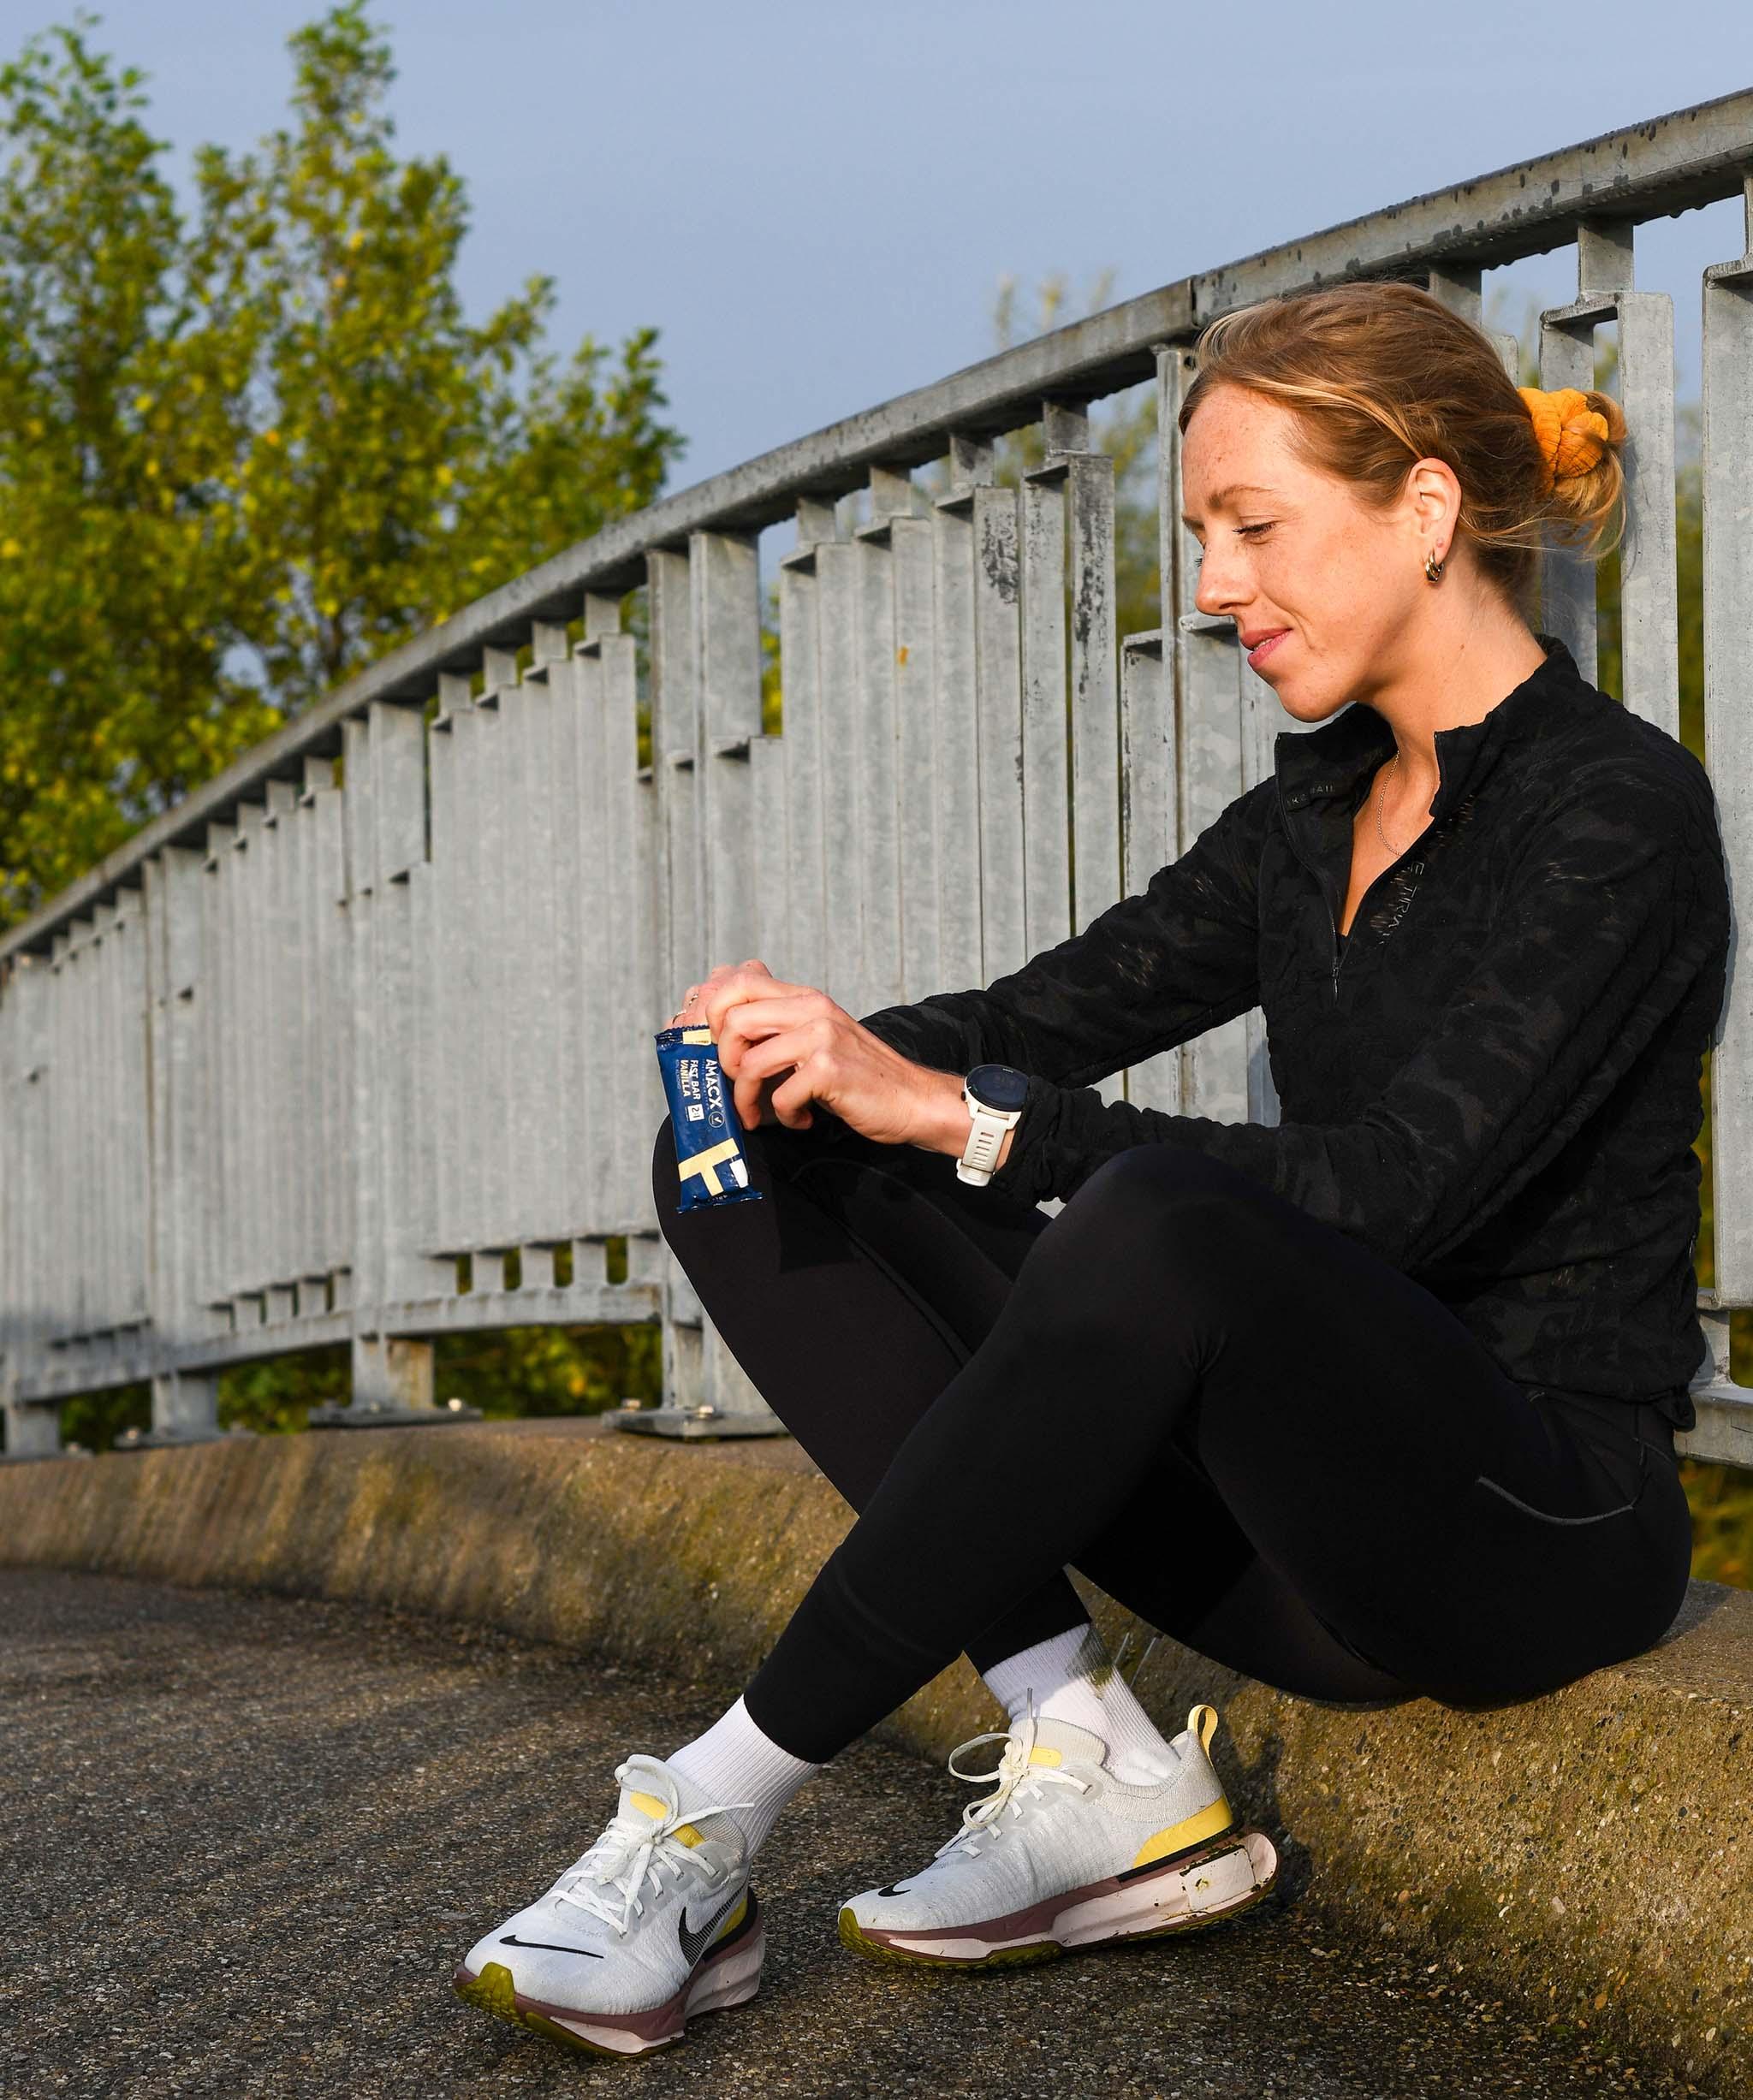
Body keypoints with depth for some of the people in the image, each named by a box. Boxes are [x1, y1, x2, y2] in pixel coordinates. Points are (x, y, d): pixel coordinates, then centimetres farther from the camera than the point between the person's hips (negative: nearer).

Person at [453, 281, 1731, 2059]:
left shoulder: (1617, 808, -11)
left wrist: (950, 1108, -25)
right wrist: (825, 1057, -12)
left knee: (1163, 1231, -39)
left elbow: (1401, 1189, -23)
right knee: (760, 1166, -4)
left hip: (1542, 1521, -8)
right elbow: (1052, 1012, 10)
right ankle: (1088, 1765, -15)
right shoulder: (1314, 815, 14)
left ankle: (716, 1810, -27)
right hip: (1309, 1533, 8)